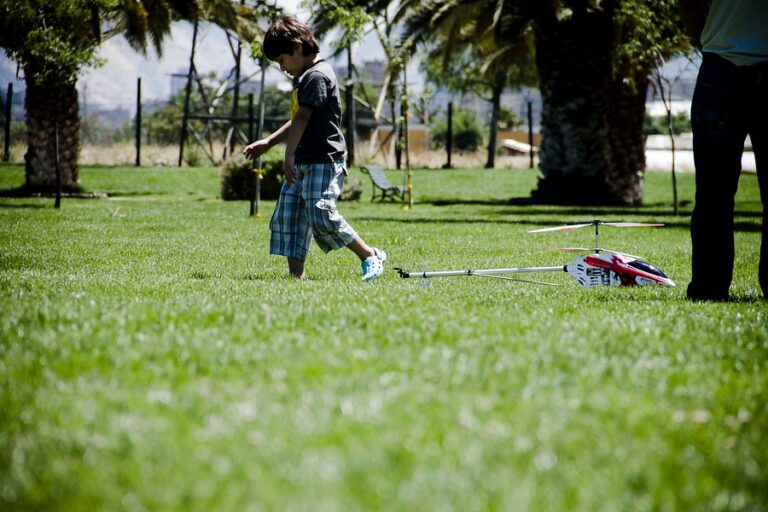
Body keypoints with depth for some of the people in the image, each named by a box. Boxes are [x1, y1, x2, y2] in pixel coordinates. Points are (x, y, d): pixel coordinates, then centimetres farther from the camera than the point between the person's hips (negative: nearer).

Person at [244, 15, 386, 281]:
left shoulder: (317, 76, -13)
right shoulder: (305, 77, 19)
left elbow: (302, 119, -19)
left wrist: (289, 156, -23)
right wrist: (268, 143, 25)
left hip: (323, 161, -11)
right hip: (302, 163, 11)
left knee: (321, 217, -17)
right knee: (287, 217, 4)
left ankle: (370, 256, -2)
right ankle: (296, 275, 3)